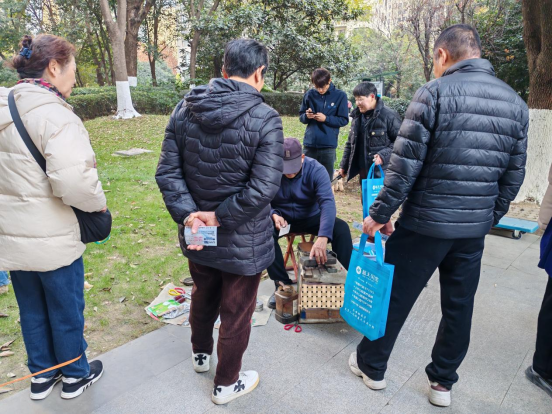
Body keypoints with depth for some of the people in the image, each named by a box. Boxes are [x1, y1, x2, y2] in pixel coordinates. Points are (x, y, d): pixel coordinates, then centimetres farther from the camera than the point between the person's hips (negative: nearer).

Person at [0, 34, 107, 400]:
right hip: (51, 239, -7)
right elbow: (74, 180, -32)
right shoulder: (54, 115, -21)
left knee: (32, 310, 22)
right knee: (66, 311, 14)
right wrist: (98, 203, -13)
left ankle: (42, 375, 41)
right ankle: (76, 375, 34)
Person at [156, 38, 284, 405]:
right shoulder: (265, 119, -19)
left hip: (197, 236, 6)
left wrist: (188, 214, -12)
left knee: (203, 296, 29)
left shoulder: (185, 109, -3)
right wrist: (220, 217, -17)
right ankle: (227, 384, 38)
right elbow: (263, 189, -25)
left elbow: (168, 172, -6)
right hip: (244, 243, -5)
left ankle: (201, 354, 56)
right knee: (236, 314, 16)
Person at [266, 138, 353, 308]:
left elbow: (328, 202, -33)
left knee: (342, 228, -25)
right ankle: (282, 283, -18)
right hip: (282, 218, 0)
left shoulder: (316, 169, -21)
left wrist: (322, 238, -48)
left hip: (311, 217, 0)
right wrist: (274, 215, -32)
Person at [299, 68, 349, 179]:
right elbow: (301, 117, 9)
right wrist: (306, 116, -13)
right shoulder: (309, 94, 2)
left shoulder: (340, 95, -2)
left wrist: (326, 118, -14)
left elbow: (344, 120, -2)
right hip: (310, 143, 2)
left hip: (328, 145, -2)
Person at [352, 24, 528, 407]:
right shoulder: (516, 103, 7)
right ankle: (443, 383, 34)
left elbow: (405, 164, -15)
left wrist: (379, 213, -7)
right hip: (475, 230, 6)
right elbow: (514, 175, 9)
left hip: (425, 222, -5)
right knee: (459, 305, 18)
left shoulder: (434, 93, -10)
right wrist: (490, 218, 19)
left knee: (394, 297, 11)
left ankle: (371, 366, 31)